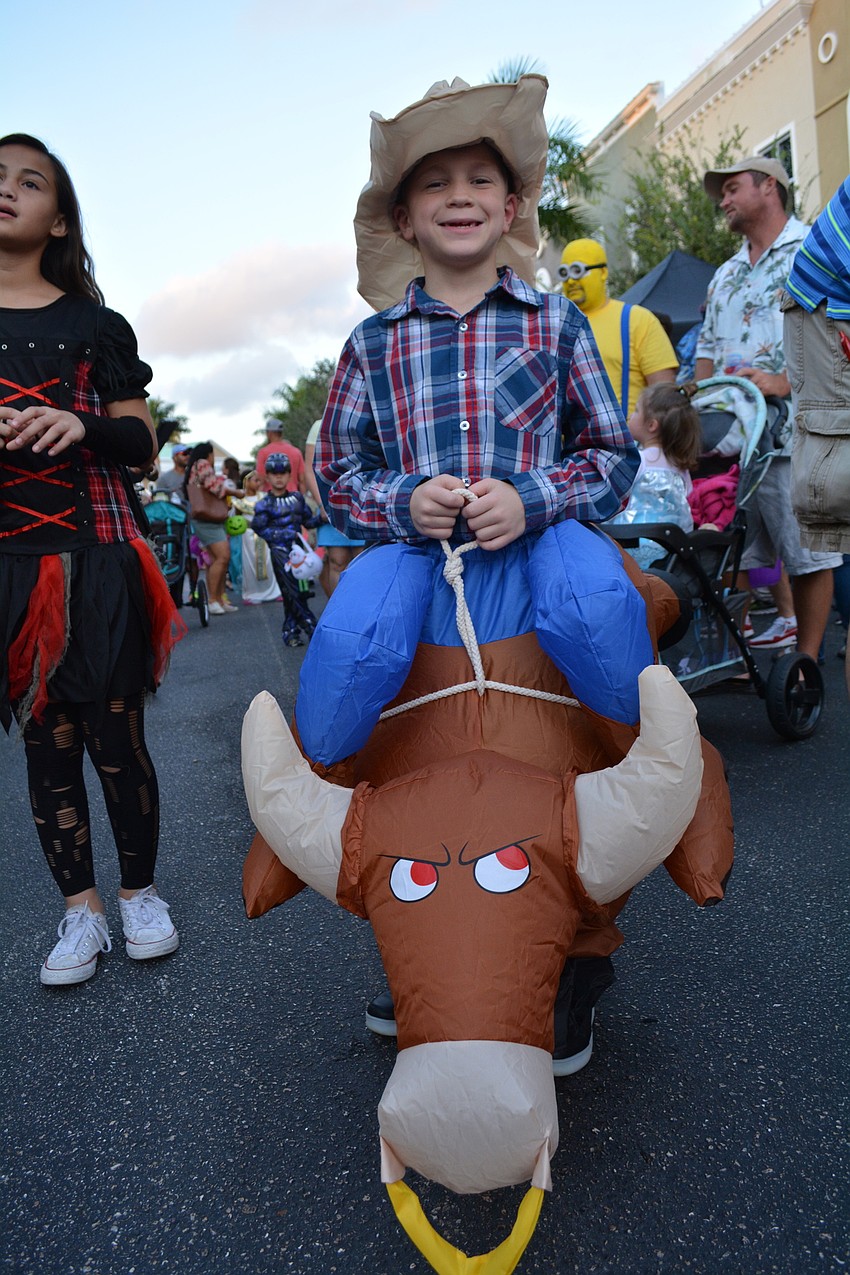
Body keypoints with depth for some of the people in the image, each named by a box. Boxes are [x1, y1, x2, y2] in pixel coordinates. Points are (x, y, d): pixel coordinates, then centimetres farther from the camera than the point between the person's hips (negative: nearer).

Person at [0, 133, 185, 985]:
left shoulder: (94, 325, 9)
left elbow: (142, 444, 5)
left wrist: (83, 425, -15)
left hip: (95, 561, -1)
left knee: (115, 734, 0)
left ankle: (139, 892, 18)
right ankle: (80, 910, 17)